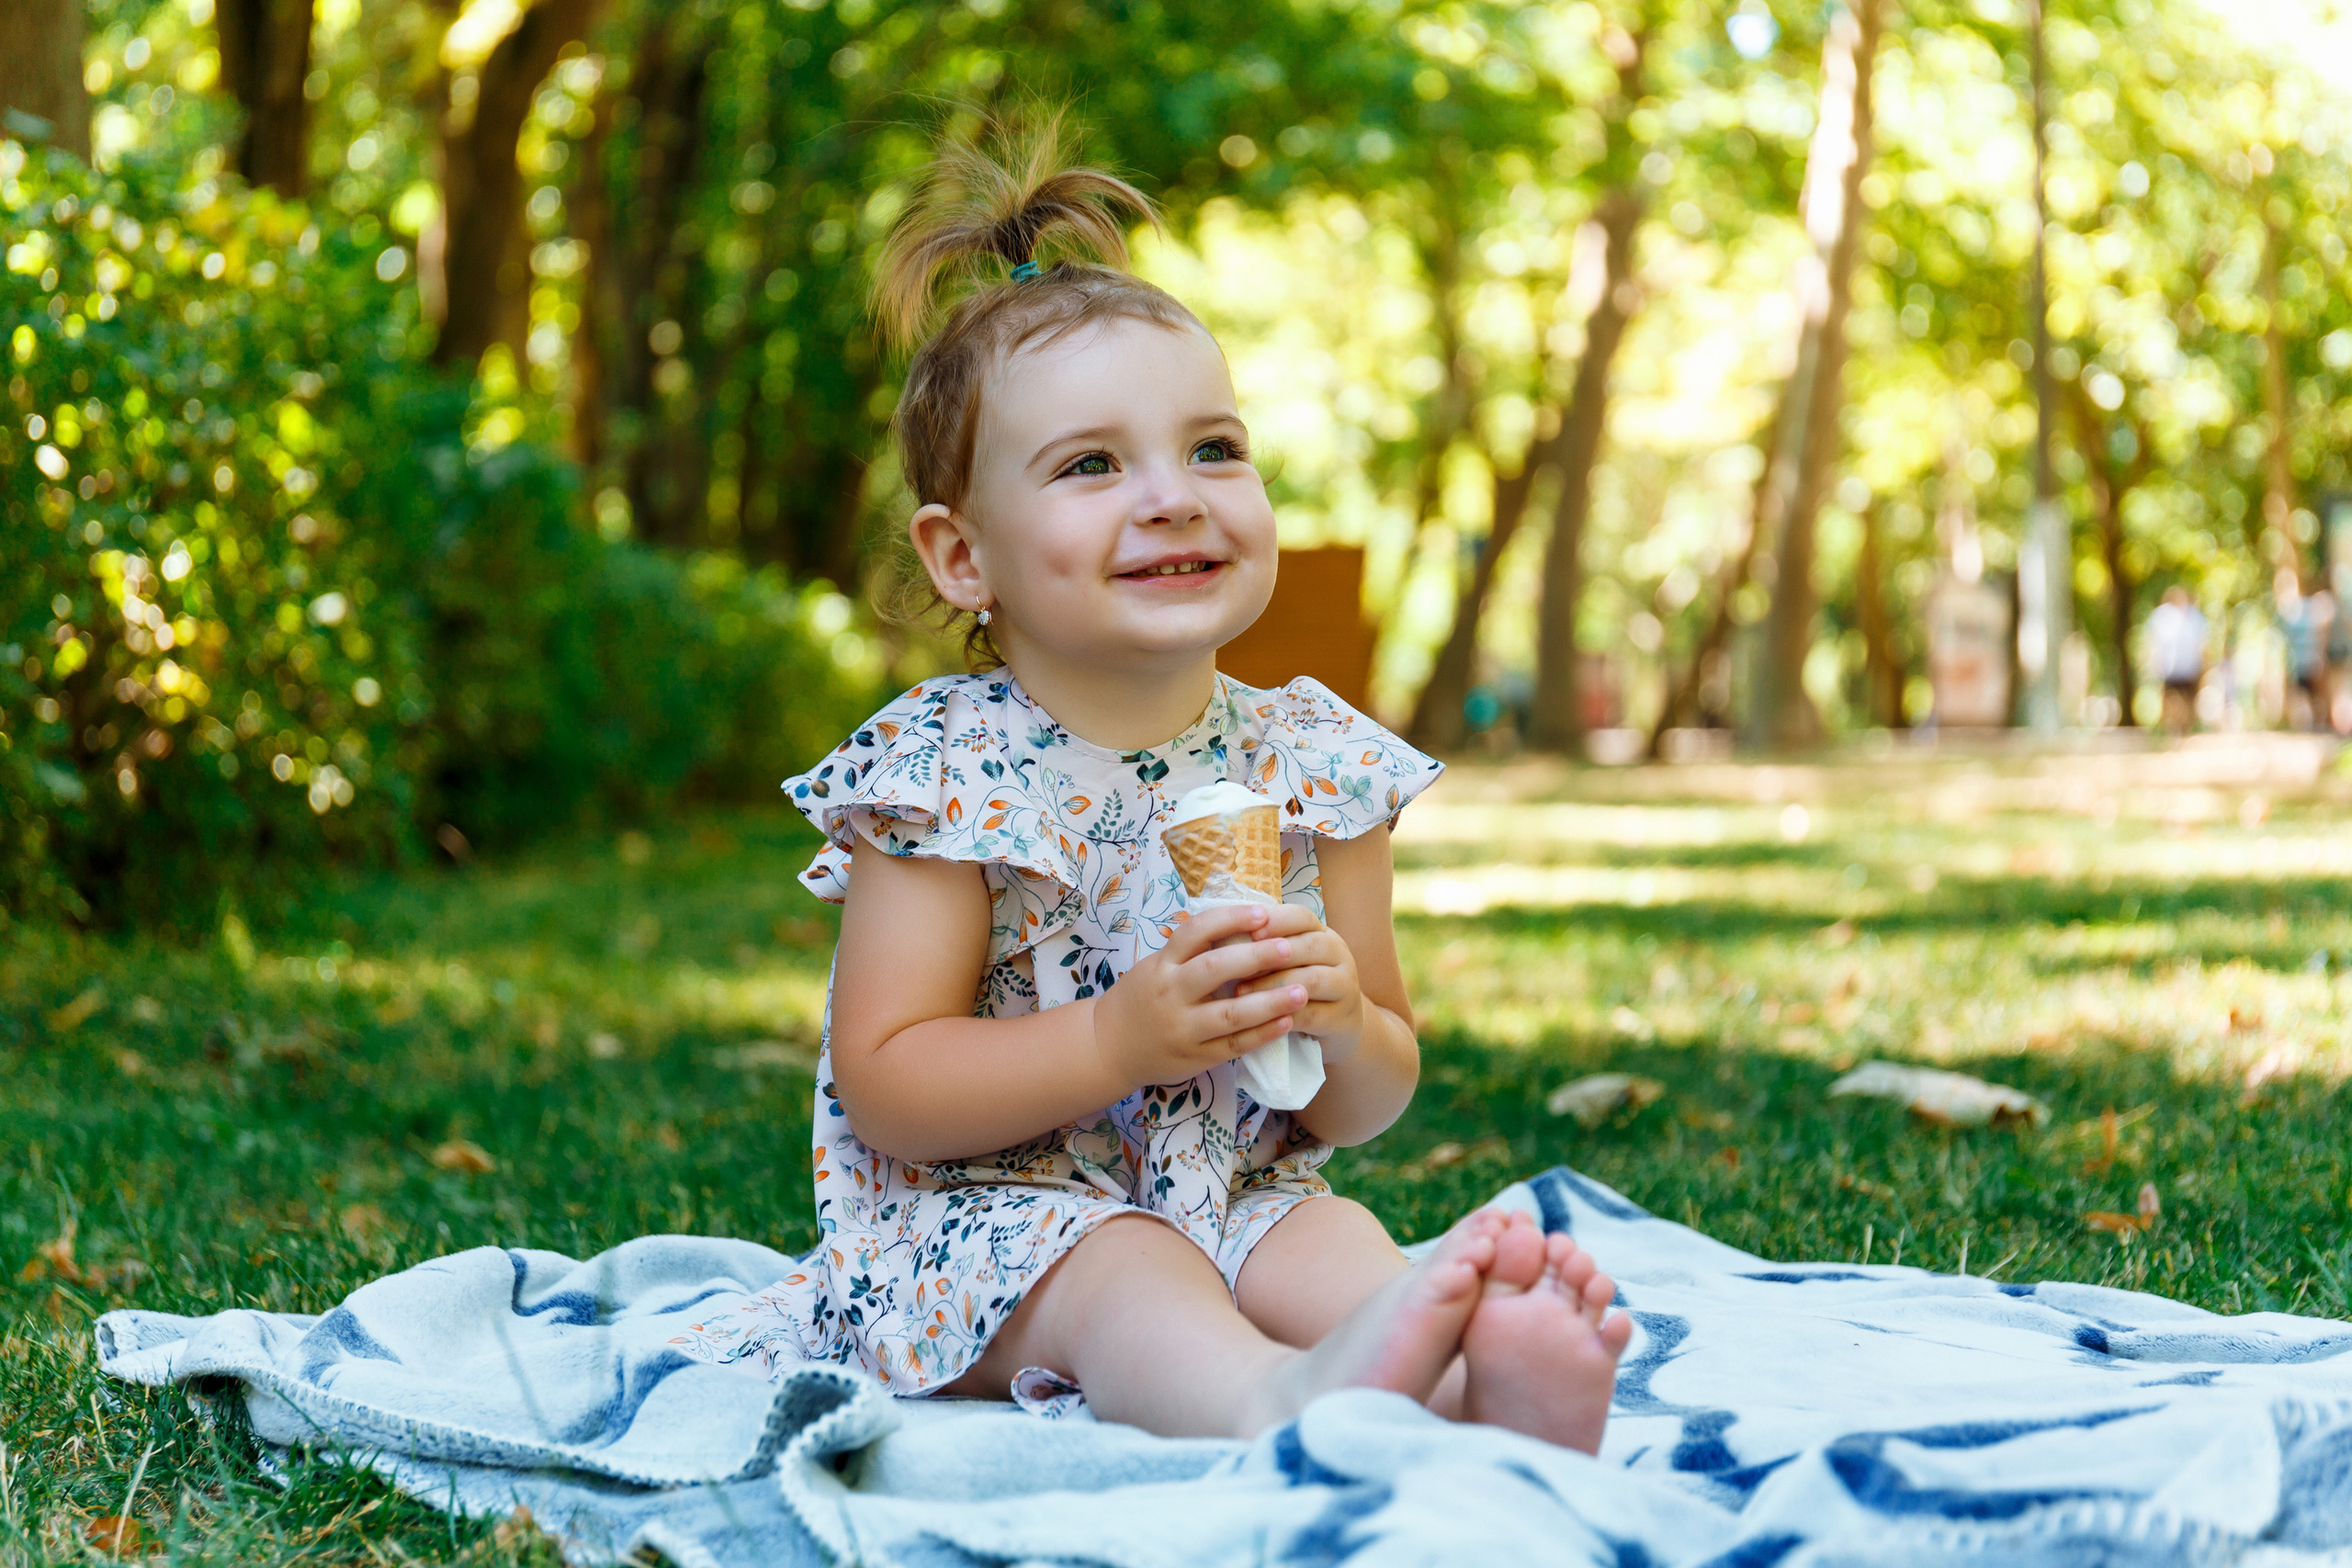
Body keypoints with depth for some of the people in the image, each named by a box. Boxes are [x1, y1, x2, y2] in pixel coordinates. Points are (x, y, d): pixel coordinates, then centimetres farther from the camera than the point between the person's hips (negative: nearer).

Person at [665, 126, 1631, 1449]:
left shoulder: (1317, 765, 3)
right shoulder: (945, 776, -9)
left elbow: (1376, 1102, 10)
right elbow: (883, 1088, -13)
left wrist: (1344, 1030, -16)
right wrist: (1119, 1042, -26)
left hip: (1237, 1203, 4)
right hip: (979, 1221, -4)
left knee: (1336, 1241, -27)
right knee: (1119, 1269, -34)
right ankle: (1279, 1401, -64)